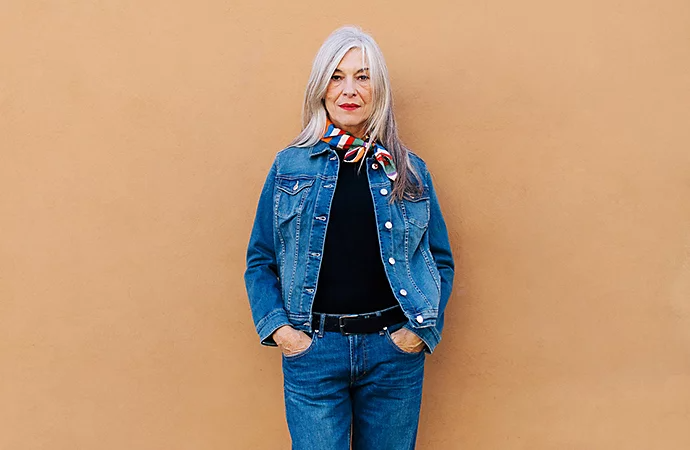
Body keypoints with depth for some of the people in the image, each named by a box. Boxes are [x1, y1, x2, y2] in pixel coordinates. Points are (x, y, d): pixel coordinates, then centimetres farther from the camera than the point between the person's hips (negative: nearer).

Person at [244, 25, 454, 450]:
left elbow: (442, 260, 9)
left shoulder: (410, 171, 5)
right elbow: (260, 260, 6)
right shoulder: (290, 166, 4)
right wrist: (277, 327, -6)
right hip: (312, 350, -1)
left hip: (394, 350, 1)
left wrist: (422, 328, -3)